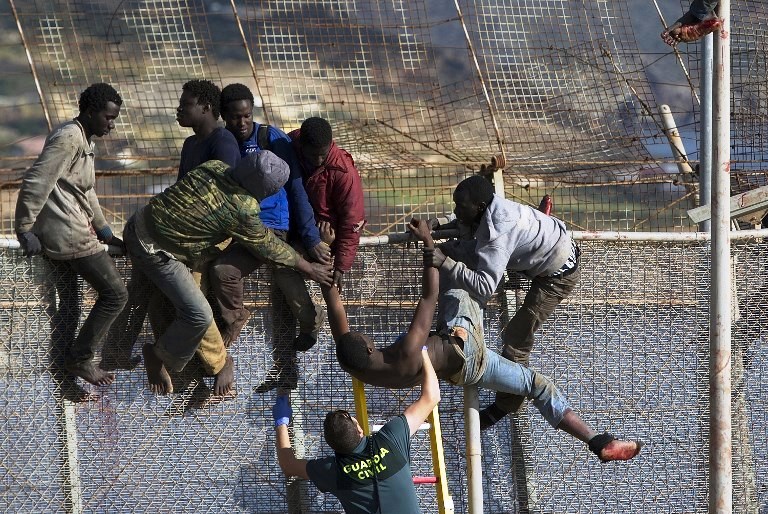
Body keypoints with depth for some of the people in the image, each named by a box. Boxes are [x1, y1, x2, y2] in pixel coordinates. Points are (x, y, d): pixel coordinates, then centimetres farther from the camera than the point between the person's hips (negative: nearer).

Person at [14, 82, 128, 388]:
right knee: (115, 293, -5)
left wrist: (103, 231, 26)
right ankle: (80, 359, 0)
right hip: (69, 233, -10)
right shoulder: (69, 138, -15)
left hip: (57, 235, 10)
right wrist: (25, 230, -20)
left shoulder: (83, 141, 18)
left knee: (69, 306, 14)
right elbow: (36, 183, -20)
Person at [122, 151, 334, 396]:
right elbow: (267, 247, -4)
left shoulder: (214, 167, -4)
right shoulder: (241, 210, -21)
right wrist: (309, 268, 10)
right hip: (153, 251, -9)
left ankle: (217, 362, 24)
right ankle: (161, 357, 12)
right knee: (199, 316, -9)